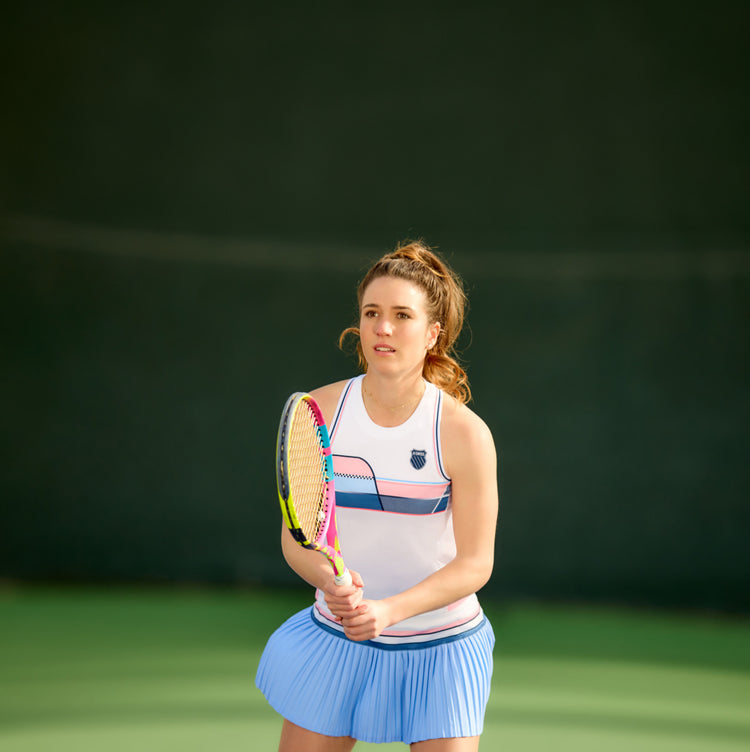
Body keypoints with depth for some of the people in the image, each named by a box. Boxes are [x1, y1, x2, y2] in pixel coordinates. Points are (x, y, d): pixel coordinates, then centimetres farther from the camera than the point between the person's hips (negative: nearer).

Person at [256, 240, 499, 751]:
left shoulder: (465, 433, -14)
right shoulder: (318, 411, -7)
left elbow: (475, 563, -12)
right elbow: (296, 537, -3)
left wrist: (390, 610, -27)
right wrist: (330, 582, -24)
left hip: (440, 648, -2)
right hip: (337, 643, 2)